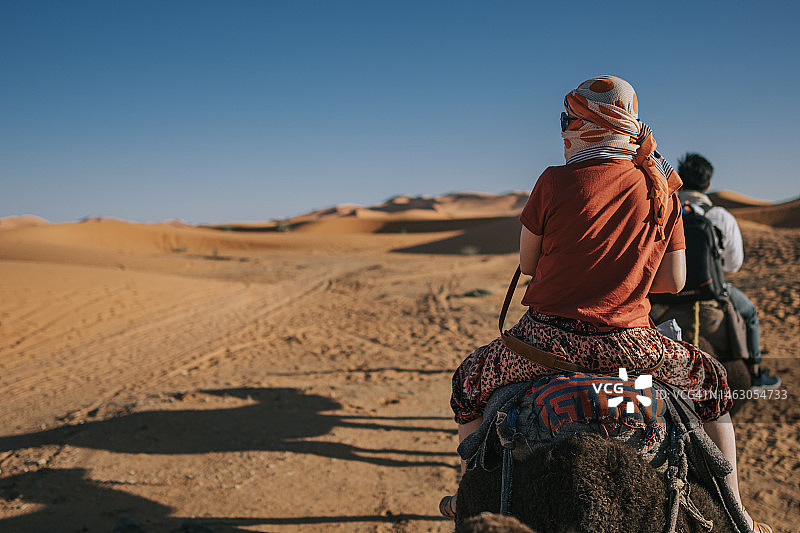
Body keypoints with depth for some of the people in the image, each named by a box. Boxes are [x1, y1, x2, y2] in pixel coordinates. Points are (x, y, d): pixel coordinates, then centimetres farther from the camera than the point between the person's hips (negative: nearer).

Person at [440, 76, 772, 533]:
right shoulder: (661, 190, 3)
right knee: (713, 385, 31)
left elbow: (527, 264, 3)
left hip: (548, 339, -2)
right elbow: (673, 282, 6)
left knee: (469, 382, 27)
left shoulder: (555, 182, -7)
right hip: (630, 346, 3)